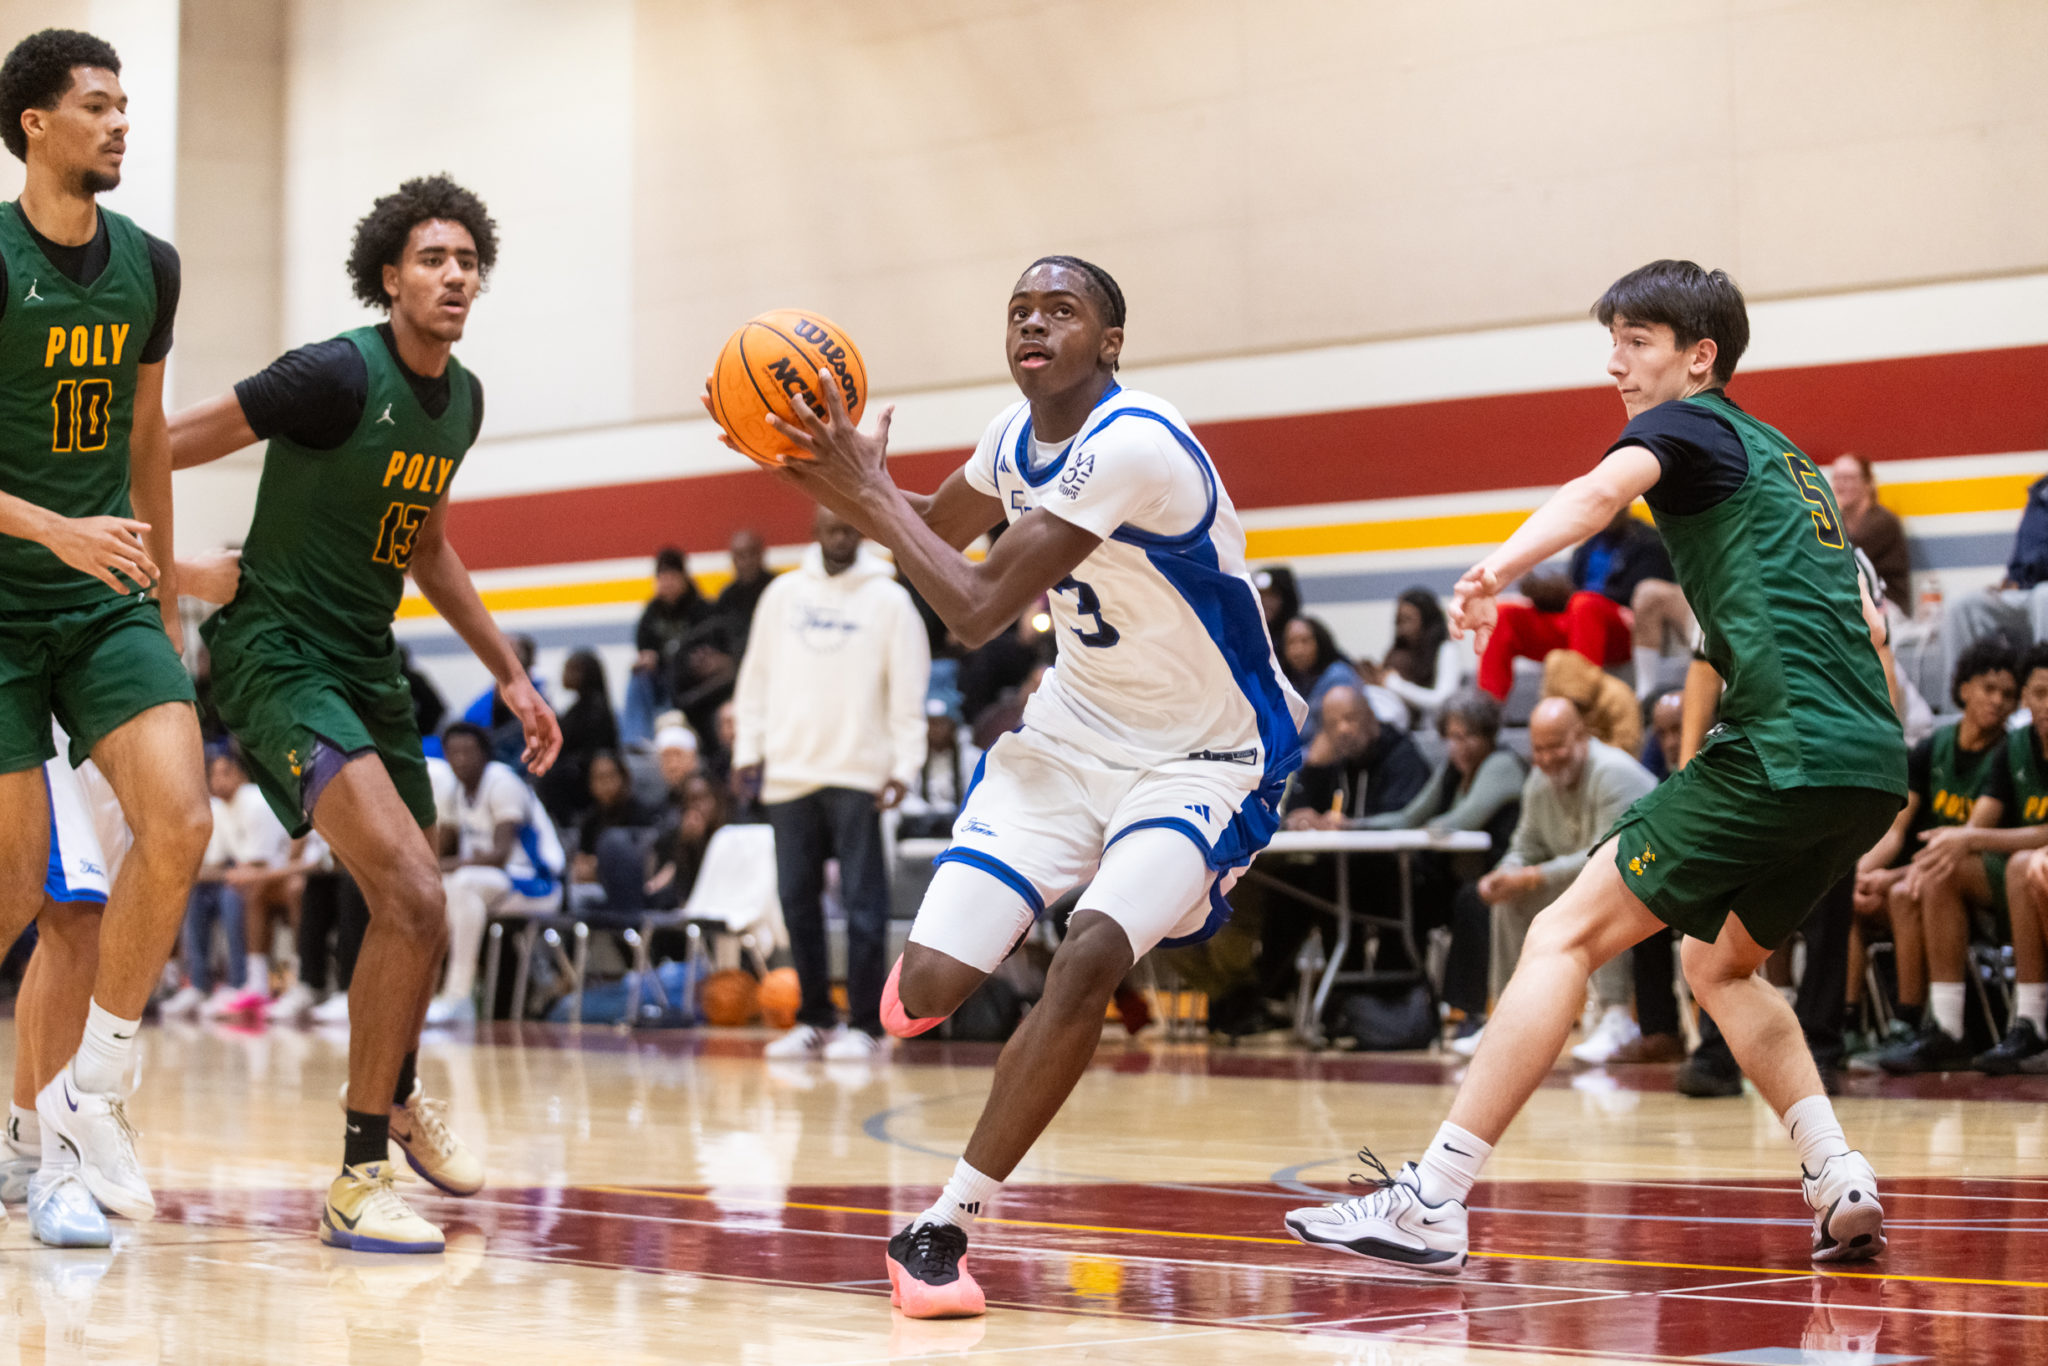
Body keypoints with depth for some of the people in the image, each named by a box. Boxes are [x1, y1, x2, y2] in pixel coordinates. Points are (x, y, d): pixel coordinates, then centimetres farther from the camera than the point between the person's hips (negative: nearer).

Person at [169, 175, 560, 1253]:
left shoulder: (461, 400, 7)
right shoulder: (339, 375, -19)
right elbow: (164, 447, -13)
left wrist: (509, 675, 22)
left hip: (366, 663, 9)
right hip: (276, 651, -8)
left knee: (414, 910, 19)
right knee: (412, 899, -22)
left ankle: (395, 1097, 50)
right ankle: (359, 1182, -11)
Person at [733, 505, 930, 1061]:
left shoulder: (889, 599, 1)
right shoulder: (782, 594, 11)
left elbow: (908, 692, -2)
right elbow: (757, 676, 14)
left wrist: (904, 766, -10)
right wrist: (748, 749, 7)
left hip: (857, 772, -4)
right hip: (788, 771, 4)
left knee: (862, 901, -5)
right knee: (797, 899, 6)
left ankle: (866, 1024, -2)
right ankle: (814, 1019, 15)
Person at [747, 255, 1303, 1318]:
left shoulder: (1132, 447, -26)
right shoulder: (1017, 437, -1)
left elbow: (976, 611, -27)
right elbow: (935, 531, 20)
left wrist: (869, 492, -17)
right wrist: (835, 478, 3)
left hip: (1201, 759, -7)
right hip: (1073, 731, 7)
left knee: (1089, 958, -30)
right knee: (927, 987, -7)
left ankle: (939, 1229, -19)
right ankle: (925, 959, 32)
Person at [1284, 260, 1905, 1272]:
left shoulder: (1691, 423, 4)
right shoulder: (1786, 458, 28)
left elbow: (1605, 487, -20)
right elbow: (1864, 625, 33)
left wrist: (1500, 566, -39)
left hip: (1787, 750, -9)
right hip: (1874, 764, 9)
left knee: (1564, 936, -7)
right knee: (1719, 965, 27)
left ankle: (1430, 1203, -13)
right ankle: (1842, 1186, 13)